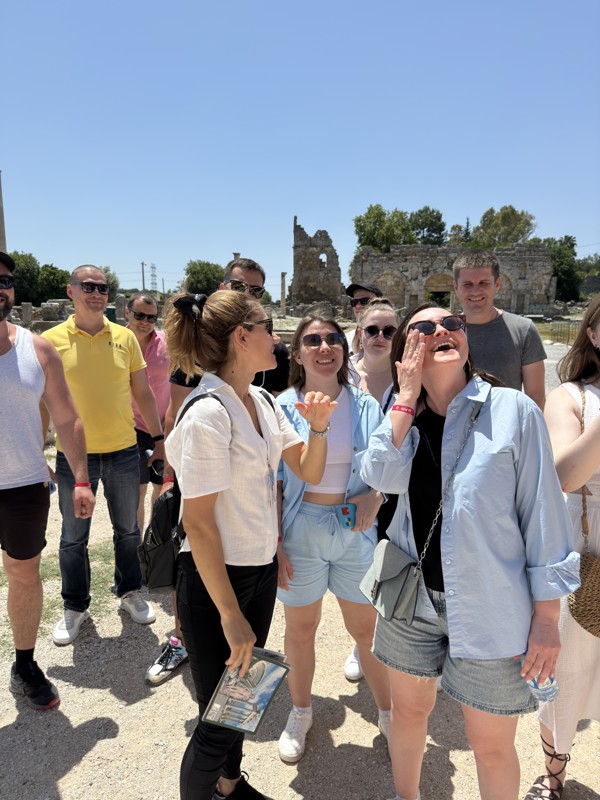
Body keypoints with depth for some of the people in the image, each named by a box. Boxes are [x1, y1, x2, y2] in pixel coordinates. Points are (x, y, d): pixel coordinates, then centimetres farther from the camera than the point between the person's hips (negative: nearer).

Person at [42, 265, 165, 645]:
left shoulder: (125, 337, 1)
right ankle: (75, 607, 33)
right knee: (74, 538, 12)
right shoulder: (52, 340, -5)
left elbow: (143, 393, 6)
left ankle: (130, 592, 37)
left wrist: (159, 439, 4)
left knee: (128, 529, 16)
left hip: (124, 452, 2)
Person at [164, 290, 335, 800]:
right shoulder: (209, 414, -23)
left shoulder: (262, 401, 2)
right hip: (215, 580, -8)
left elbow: (309, 472, 7)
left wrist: (317, 428, -12)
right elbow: (198, 523, -22)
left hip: (262, 569, 8)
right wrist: (230, 615, -18)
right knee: (221, 717, 8)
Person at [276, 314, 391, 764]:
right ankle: (300, 713, 43)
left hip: (356, 530, 1)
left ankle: (388, 713, 39)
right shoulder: (282, 408, -8)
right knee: (301, 629, 17)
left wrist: (374, 497, -14)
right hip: (300, 529, -1)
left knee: (368, 630, 14)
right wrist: (274, 546, -8)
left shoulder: (366, 407, -2)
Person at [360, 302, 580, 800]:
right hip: (412, 597, 4)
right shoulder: (404, 416, 1)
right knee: (408, 710, 24)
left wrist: (547, 617, -8)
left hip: (490, 609, -4)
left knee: (492, 747, 14)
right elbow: (382, 477, -17)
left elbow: (543, 514, -11)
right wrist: (408, 396, -16)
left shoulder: (514, 410, -13)